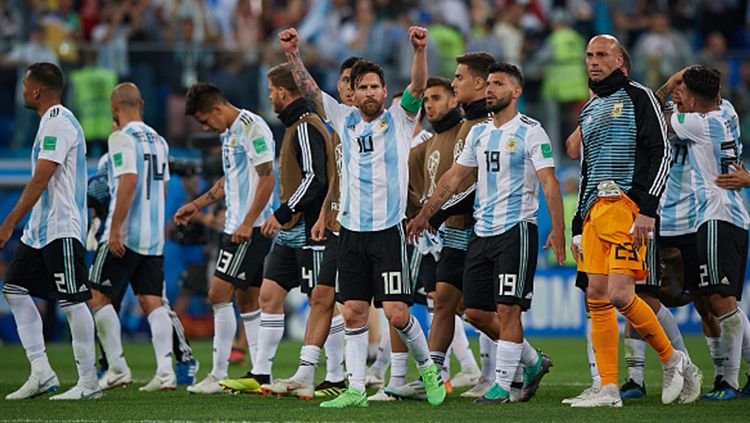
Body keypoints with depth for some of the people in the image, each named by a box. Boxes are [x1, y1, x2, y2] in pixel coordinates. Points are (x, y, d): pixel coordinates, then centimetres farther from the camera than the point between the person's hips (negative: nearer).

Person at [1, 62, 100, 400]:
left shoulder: (57, 123, -15)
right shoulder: (54, 121, 17)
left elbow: (39, 181, -20)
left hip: (61, 229, -11)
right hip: (41, 228, 11)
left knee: (73, 302, -7)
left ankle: (88, 382, -3)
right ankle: (40, 372, 6)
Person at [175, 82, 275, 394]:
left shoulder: (252, 128, -14)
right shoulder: (229, 132, 16)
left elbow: (267, 179, -18)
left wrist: (248, 223, -21)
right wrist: (197, 204, 25)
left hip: (251, 228, -10)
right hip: (236, 226, 10)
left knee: (219, 293, -11)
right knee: (246, 300, 10)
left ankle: (219, 375, -9)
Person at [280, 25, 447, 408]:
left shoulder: (398, 120, 1)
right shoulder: (345, 120, 9)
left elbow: (417, 88, -14)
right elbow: (309, 90, 4)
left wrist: (420, 51, -30)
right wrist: (293, 55, -10)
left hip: (388, 230, -4)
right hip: (351, 230, 4)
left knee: (396, 312, -8)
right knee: (353, 312, 2)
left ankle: (428, 368, 14)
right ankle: (355, 389, 6)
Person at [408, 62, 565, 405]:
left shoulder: (530, 132, -7)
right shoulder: (479, 133, 14)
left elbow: (549, 183, -13)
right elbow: (454, 177, 21)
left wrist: (557, 230, -22)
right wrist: (424, 215, 18)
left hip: (516, 230, -7)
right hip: (482, 232, 7)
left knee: (507, 309, -9)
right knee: (476, 312, 6)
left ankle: (502, 385, -4)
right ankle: (533, 361, 21)